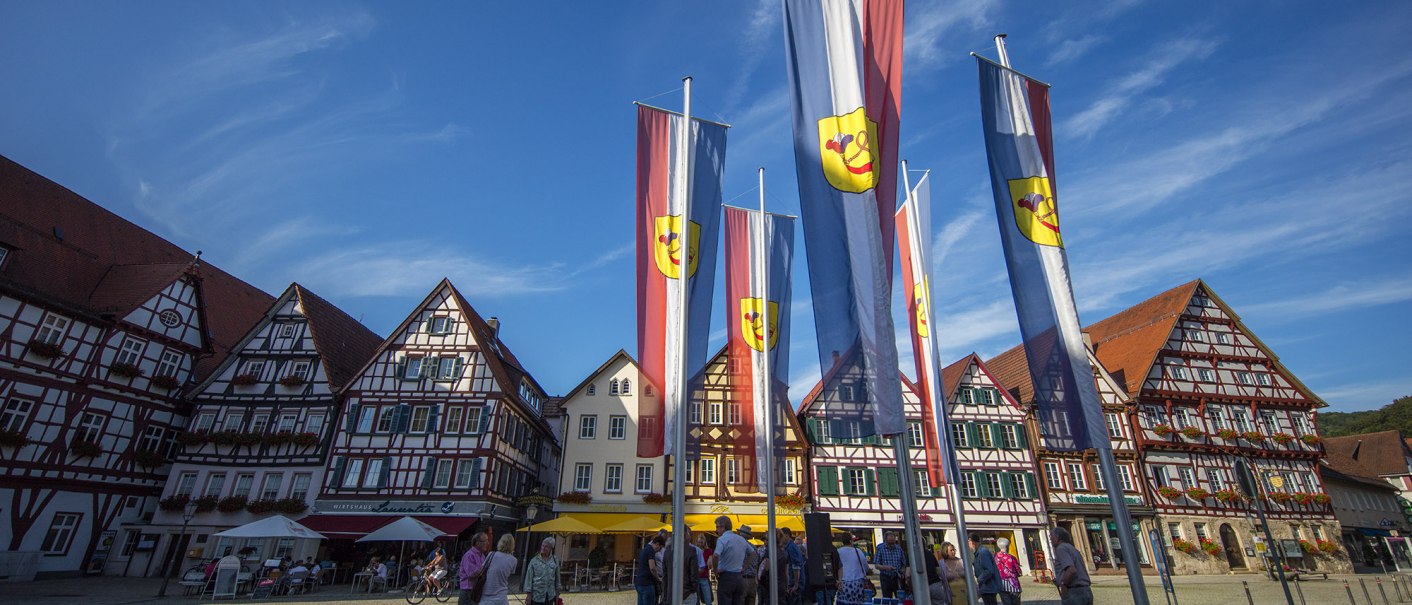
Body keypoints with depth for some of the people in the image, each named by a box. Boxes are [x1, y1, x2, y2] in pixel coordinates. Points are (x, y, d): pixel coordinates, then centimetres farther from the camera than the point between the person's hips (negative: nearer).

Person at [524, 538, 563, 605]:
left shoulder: (555, 561, 1)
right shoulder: (534, 561, -5)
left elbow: (557, 578, 7)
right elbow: (529, 578, -4)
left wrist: (557, 593, 8)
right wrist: (529, 595, -7)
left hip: (550, 596, 2)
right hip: (536, 596, -2)